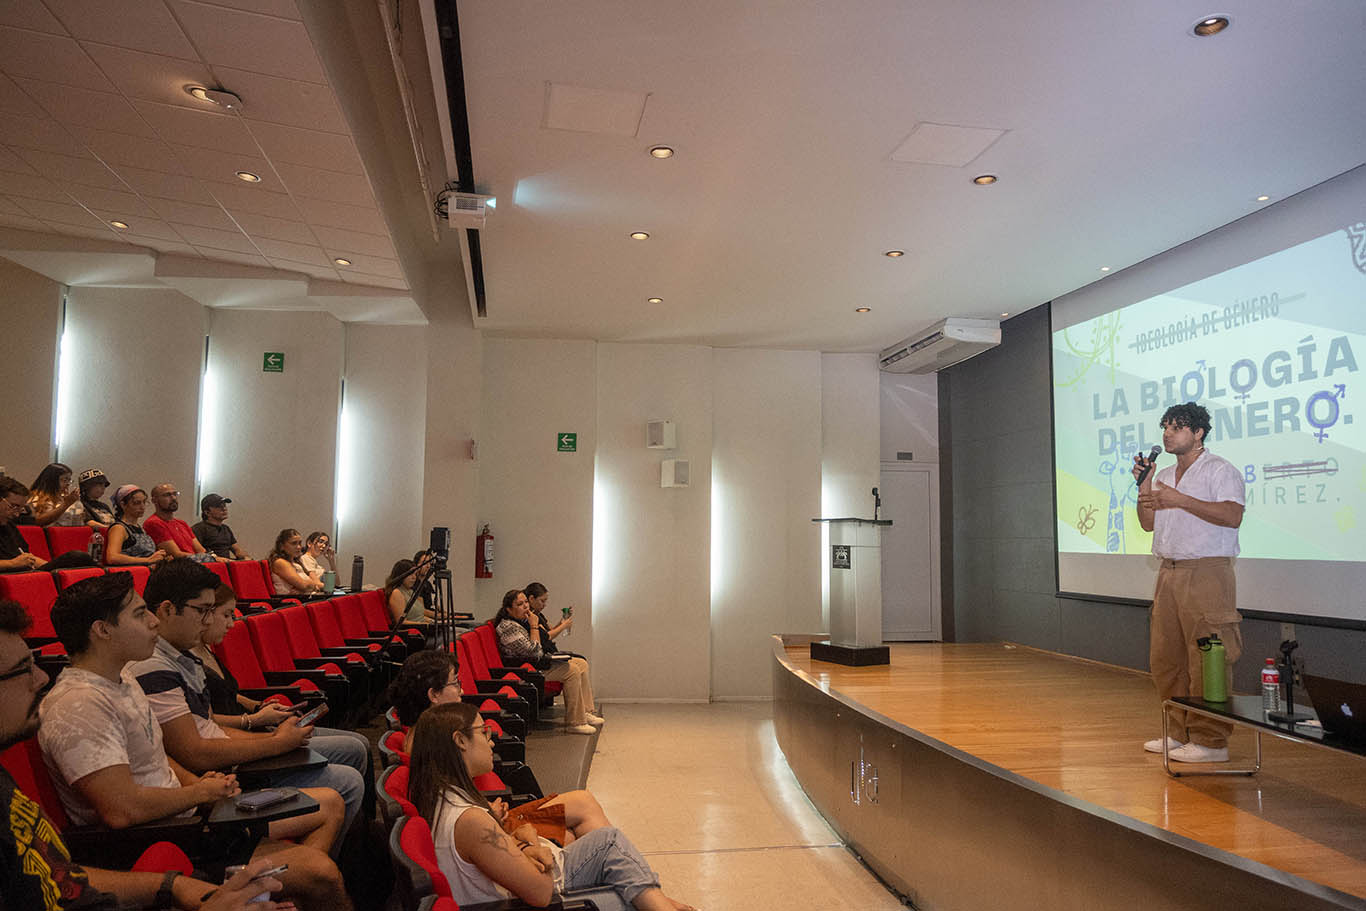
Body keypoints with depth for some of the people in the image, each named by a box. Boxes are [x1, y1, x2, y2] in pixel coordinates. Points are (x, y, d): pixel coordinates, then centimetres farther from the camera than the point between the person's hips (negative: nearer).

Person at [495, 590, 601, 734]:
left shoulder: (523, 620, 11)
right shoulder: (508, 627, -21)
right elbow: (533, 651, -25)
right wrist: (534, 626, -18)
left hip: (540, 662, 11)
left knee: (582, 664, 4)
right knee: (572, 670, -22)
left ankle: (585, 712, 5)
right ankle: (574, 722, -19)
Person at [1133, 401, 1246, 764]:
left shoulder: (1220, 470, -4)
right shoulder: (1164, 475, 19)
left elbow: (1232, 515, -18)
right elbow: (1148, 523, 15)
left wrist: (1180, 500, -20)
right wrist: (1143, 485, 3)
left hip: (1206, 574, -8)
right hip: (1169, 573, 8)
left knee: (1206, 660, -6)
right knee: (1165, 658, 10)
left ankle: (1210, 741, 2)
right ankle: (1180, 733, 22)